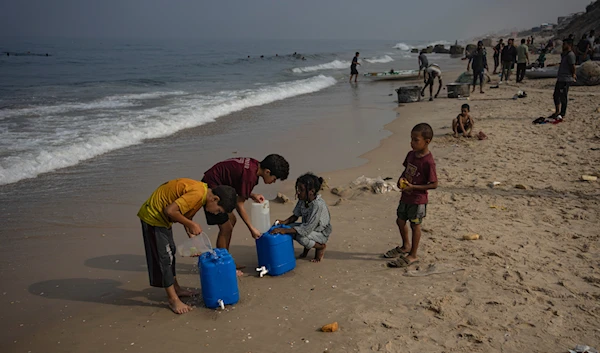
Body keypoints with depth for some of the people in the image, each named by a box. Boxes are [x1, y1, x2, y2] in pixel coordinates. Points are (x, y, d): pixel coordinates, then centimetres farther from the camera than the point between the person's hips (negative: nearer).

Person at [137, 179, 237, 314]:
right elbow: (170, 210, -31)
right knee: (164, 257, -4)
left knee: (170, 253, 19)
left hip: (161, 217, 10)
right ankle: (173, 299, 5)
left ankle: (175, 288, 33)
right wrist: (191, 225, -22)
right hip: (153, 216, -10)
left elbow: (186, 214, 10)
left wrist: (193, 238, 4)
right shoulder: (197, 194, -28)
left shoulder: (202, 191, 2)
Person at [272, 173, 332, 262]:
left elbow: (307, 229, -35)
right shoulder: (302, 200, -10)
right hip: (308, 228, 7)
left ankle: (321, 246, 0)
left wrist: (285, 231, -38)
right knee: (287, 227, -13)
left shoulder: (318, 205, -33)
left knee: (301, 237, -34)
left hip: (321, 233, -7)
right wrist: (284, 222, -19)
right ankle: (307, 247, 11)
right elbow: (295, 216, 3)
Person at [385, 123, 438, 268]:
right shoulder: (411, 154, 0)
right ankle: (405, 246, 42)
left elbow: (434, 184, -20)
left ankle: (412, 255, 21)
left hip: (418, 199, -8)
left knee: (415, 225, 6)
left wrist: (413, 187, -24)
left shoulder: (428, 162, -23)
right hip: (405, 196, 8)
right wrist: (401, 179, -4)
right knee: (400, 221, 19)